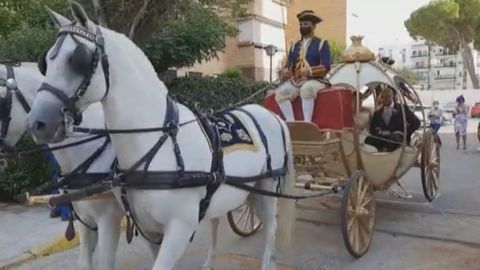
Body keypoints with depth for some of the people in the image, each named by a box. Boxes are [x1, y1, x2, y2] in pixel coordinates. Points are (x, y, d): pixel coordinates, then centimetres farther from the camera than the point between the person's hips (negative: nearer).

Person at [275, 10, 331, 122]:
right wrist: (285, 72, -11)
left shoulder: (322, 43, 7)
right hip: (294, 81, 4)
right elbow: (288, 65, 14)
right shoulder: (295, 46, 21)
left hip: (314, 81, -4)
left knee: (307, 89, -39)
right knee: (280, 92, -26)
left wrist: (310, 71, -25)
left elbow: (326, 67, -6)